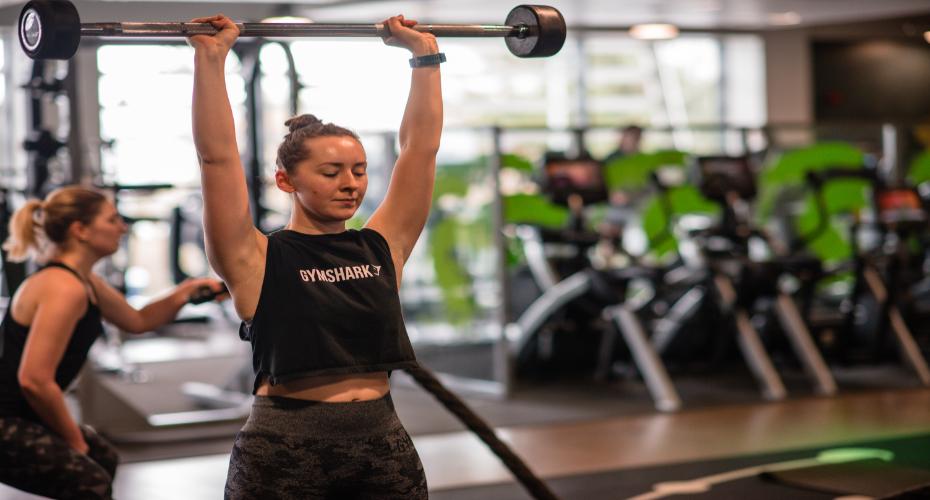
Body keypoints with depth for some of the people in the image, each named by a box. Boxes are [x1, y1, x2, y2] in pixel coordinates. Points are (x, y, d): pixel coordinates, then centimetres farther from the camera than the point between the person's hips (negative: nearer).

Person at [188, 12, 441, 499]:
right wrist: (210, 58, -13)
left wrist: (425, 55, 10)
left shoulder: (382, 246, 7)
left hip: (383, 445, 4)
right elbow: (217, 156, -12)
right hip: (283, 451, -4)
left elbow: (421, 145, 9)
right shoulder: (256, 259, -4)